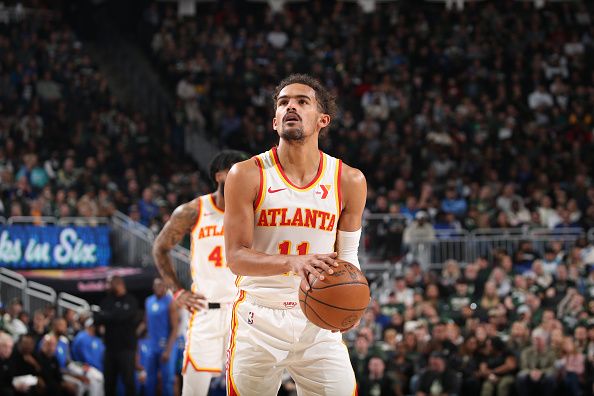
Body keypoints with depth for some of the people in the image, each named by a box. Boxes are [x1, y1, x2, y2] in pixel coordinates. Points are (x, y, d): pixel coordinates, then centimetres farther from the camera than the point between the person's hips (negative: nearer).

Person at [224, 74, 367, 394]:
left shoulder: (348, 181, 2)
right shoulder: (247, 175, -5)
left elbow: (347, 255, 12)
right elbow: (235, 256, -10)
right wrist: (292, 262, -29)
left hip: (318, 321, 2)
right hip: (259, 319, -1)